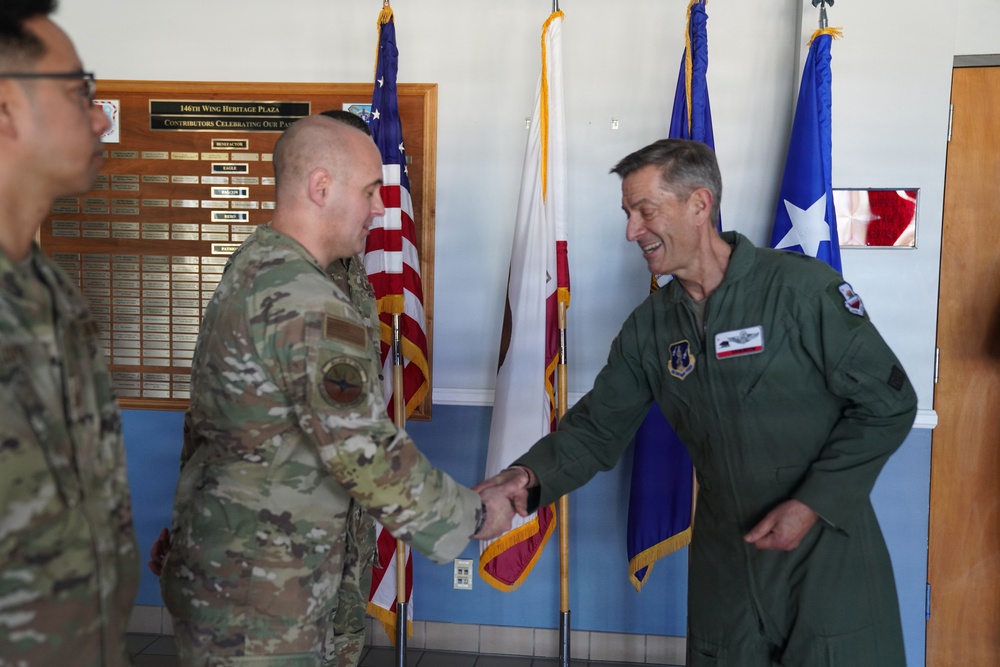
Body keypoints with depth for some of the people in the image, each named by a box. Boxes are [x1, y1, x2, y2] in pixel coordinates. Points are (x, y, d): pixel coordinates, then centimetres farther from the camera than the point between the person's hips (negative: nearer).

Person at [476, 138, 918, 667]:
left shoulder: (803, 289, -15)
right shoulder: (650, 326, 1)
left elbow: (888, 404, -10)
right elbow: (597, 427, 1)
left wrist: (813, 503, -16)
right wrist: (530, 476, -18)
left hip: (827, 551, -4)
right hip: (724, 559, 4)